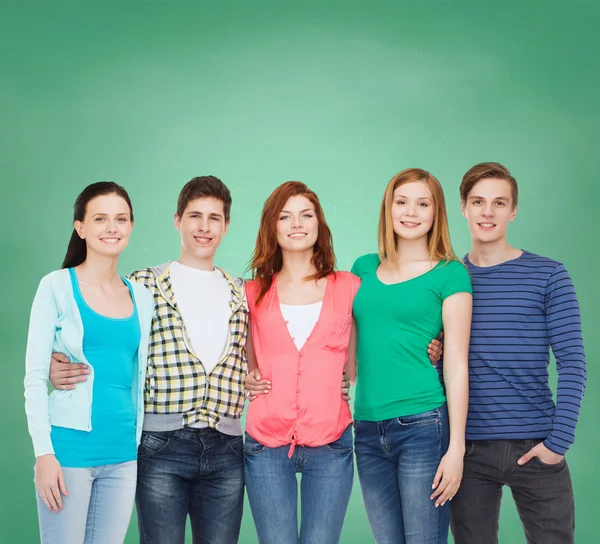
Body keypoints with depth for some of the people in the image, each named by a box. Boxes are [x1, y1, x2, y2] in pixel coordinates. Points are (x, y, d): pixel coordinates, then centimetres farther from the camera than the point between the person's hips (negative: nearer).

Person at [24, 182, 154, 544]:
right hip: (70, 448, -4)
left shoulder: (142, 297, 9)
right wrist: (44, 451, -13)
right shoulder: (57, 287, -4)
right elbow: (35, 376, -6)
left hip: (123, 453, 4)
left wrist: (139, 443, 12)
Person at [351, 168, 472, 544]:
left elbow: (457, 364, -4)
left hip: (423, 426, -4)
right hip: (368, 430, 4)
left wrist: (456, 448, -9)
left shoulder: (449, 274, -1)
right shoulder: (364, 269, 12)